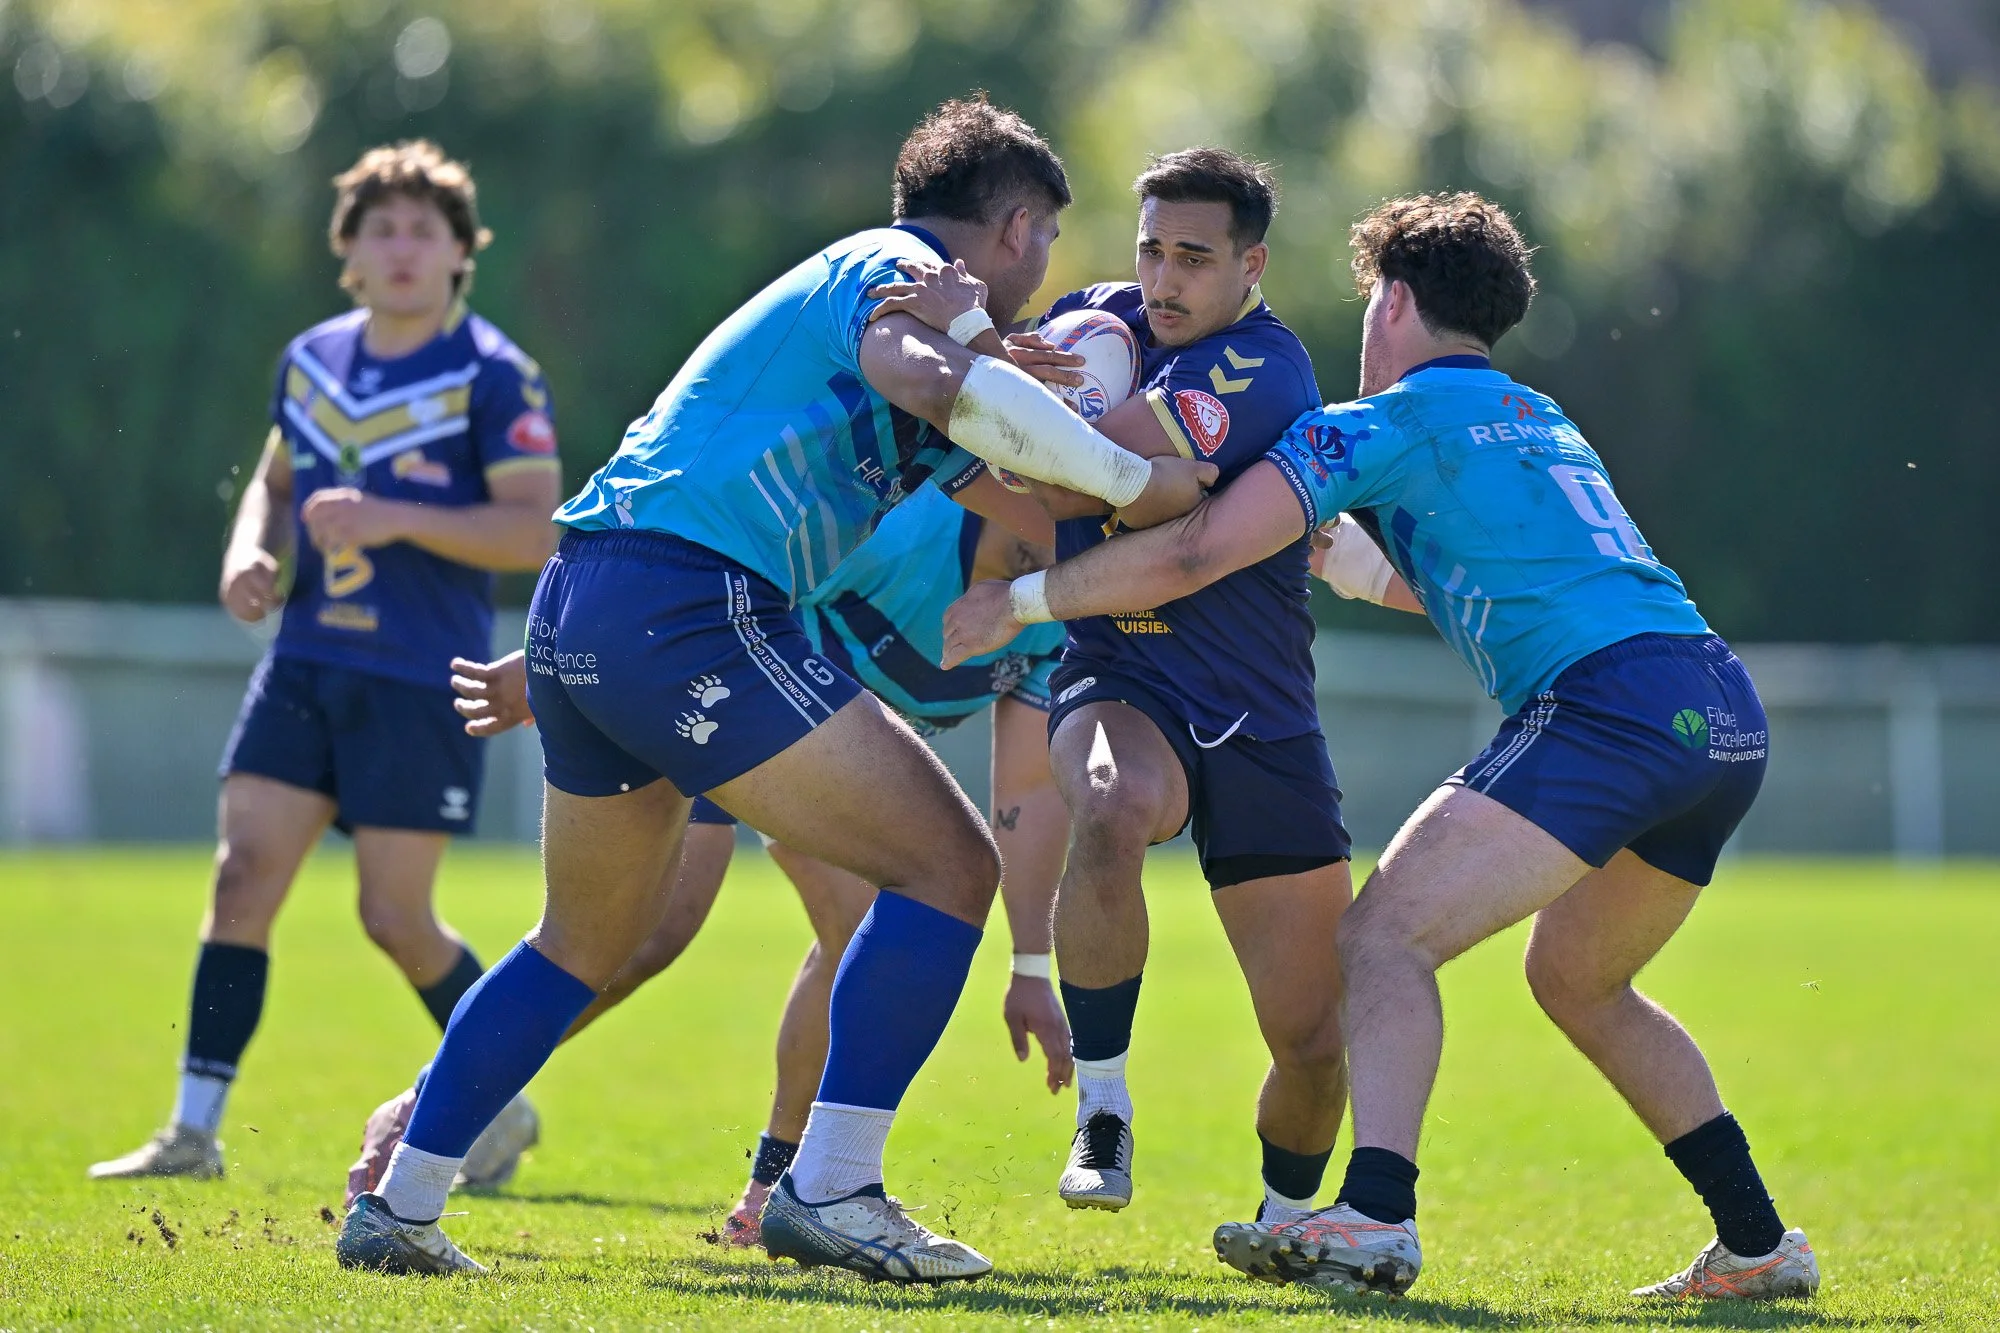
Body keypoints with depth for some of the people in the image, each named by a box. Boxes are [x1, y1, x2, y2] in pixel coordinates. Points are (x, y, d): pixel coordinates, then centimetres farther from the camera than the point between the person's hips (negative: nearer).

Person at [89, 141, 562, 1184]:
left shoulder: (493, 375, -7)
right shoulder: (312, 360, 11)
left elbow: (536, 530, -12)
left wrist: (395, 519, -22)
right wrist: (250, 553, 5)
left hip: (420, 680, -5)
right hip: (304, 662, 5)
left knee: (396, 917, -3)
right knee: (242, 878, -4)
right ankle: (194, 1129, 0)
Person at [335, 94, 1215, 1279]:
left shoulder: (874, 277, 27)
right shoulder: (900, 270, -1)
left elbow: (1017, 503, 31)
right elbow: (931, 376, -26)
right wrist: (1132, 481, -17)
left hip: (581, 609, 10)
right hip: (687, 607, -10)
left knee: (586, 943, 24)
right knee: (948, 865, -5)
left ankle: (398, 1208, 24)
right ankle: (832, 1192, -8)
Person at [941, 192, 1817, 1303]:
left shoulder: (1391, 420, 6)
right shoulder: (1540, 420, 30)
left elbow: (1191, 555, 0)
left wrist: (1017, 602, 11)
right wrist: (1348, 558, 56)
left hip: (1613, 699, -8)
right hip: (1731, 718, 8)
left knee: (1388, 933, -10)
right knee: (1578, 979, 26)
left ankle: (1375, 1217, -29)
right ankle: (1759, 1243, 23)